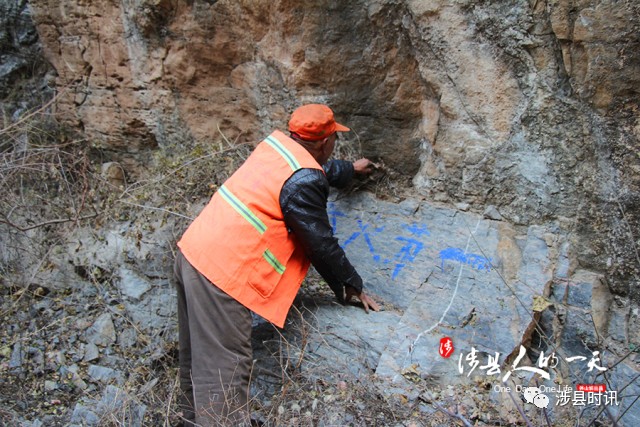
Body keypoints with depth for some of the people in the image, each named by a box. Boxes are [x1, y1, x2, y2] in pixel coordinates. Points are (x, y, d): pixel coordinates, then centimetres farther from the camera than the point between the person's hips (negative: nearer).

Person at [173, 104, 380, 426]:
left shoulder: (277, 144, 11)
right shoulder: (302, 182, -15)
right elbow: (321, 244, -7)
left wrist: (349, 169, 49)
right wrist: (352, 285, 8)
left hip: (192, 253, 10)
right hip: (221, 273, -10)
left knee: (198, 359, 19)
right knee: (224, 374, -6)